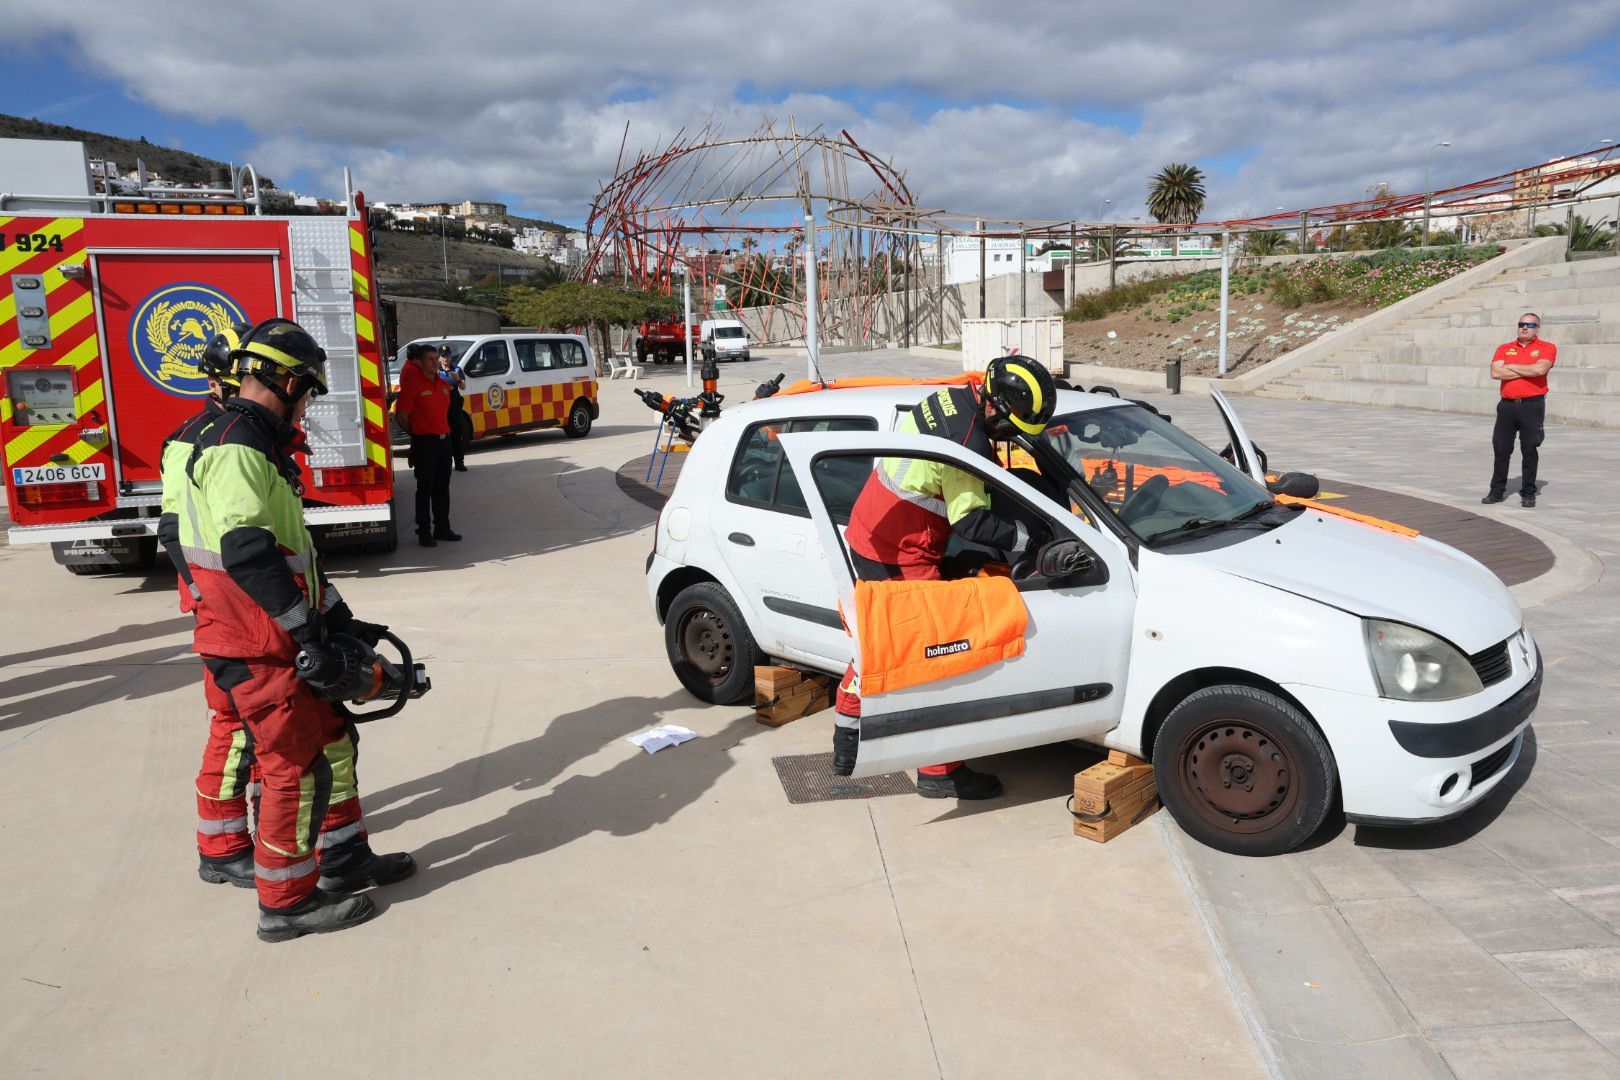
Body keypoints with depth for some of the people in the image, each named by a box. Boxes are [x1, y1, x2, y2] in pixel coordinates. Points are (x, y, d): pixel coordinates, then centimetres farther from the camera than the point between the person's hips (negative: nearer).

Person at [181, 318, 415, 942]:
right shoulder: (234, 447, -18)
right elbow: (248, 551, -30)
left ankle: (343, 860, 32)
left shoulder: (262, 446, 16)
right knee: (298, 767, -1)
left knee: (334, 742, 18)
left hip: (279, 640, 10)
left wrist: (340, 620, 19)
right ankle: (286, 903, 13)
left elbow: (294, 549, 20)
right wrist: (309, 629, -25)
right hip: (252, 649, -10)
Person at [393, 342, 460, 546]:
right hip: (424, 442, -7)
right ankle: (424, 532, 6)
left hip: (443, 440, 7)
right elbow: (402, 416, -8)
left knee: (442, 487, 13)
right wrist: (417, 433, 4)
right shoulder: (413, 384, -10)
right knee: (425, 488, -1)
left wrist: (444, 431, 15)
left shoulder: (444, 385, 11)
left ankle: (442, 528, 23)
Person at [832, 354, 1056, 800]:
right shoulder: (967, 441, -26)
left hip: (867, 538, 10)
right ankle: (940, 771, 10)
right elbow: (974, 523, -22)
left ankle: (846, 745, 34)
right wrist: (1033, 536, -12)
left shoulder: (949, 397, 3)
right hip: (901, 560, -10)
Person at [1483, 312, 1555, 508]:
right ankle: (1497, 491, 14)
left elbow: (1540, 369, -17)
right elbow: (1495, 372, -5)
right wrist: (1527, 371, -8)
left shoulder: (1547, 348, 2)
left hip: (1533, 405, -3)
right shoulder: (1504, 349, 11)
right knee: (1501, 449, 5)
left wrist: (1511, 367, -6)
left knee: (1530, 450, 1)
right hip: (1507, 404, 3)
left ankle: (1528, 493, 9)